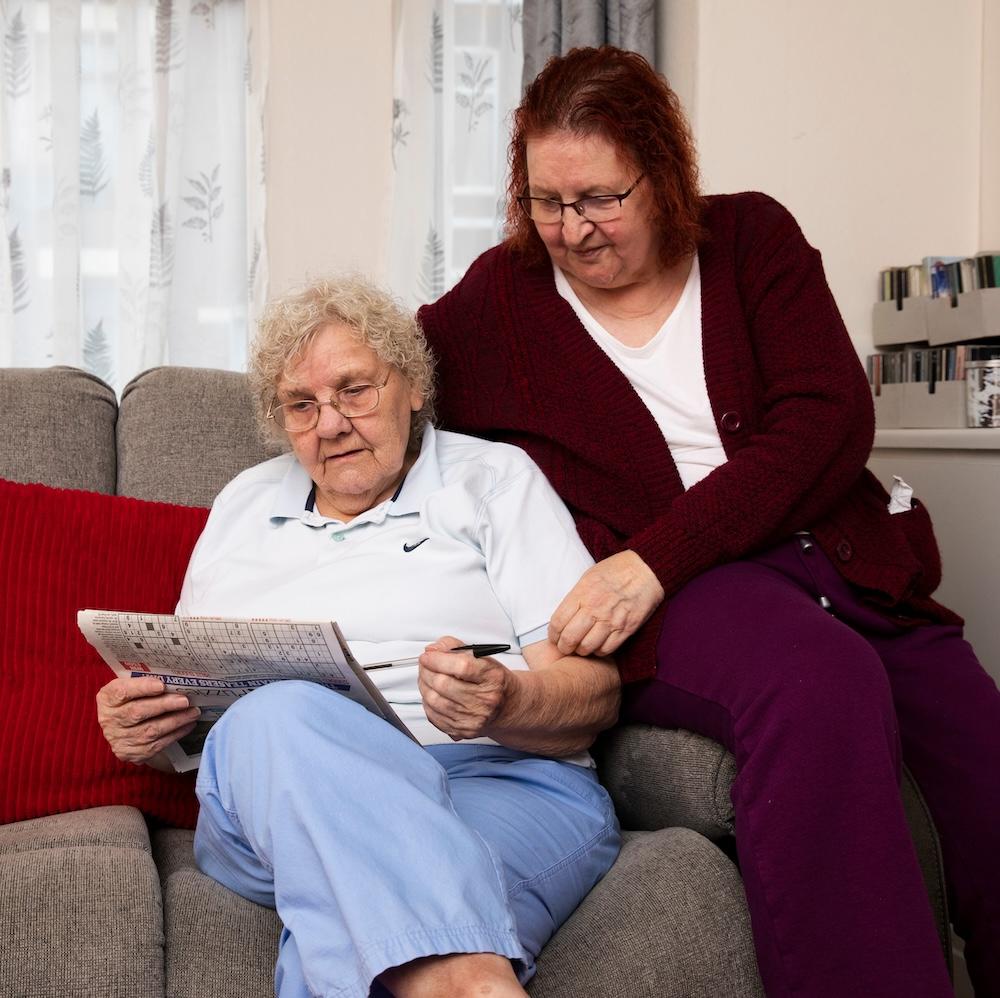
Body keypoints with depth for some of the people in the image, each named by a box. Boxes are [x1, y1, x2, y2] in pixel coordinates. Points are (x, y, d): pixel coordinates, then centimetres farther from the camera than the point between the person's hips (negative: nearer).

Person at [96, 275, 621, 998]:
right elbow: (185, 687, 24)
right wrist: (138, 722, -1)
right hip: (272, 805, 4)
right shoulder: (242, 504, 26)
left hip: (504, 779, -3)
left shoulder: (495, 478, 14)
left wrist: (504, 703, -20)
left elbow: (596, 694, 4)